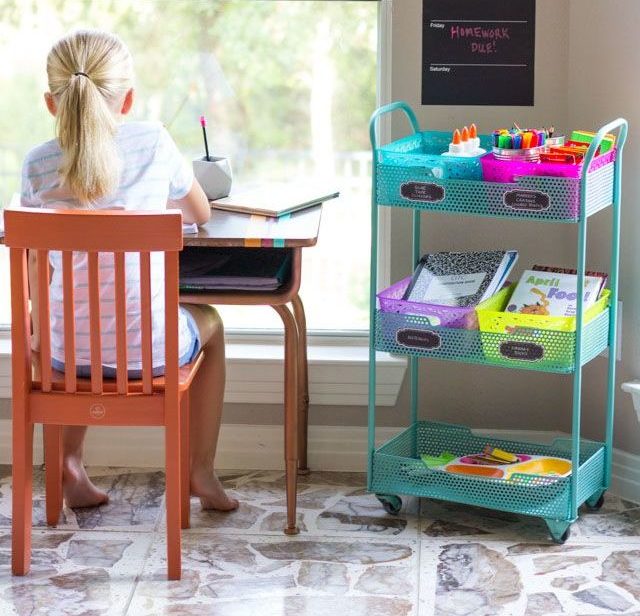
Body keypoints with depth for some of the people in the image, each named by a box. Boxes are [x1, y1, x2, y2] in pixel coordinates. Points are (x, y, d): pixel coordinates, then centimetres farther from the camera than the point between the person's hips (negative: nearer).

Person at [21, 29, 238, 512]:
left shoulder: (37, 165, -5)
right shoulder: (154, 142, -7)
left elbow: (36, 260, 4)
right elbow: (201, 213, 10)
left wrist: (35, 326, 22)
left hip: (69, 353, 2)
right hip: (151, 348, -2)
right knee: (210, 323, 34)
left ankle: (70, 463, 35)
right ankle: (203, 473, 31)